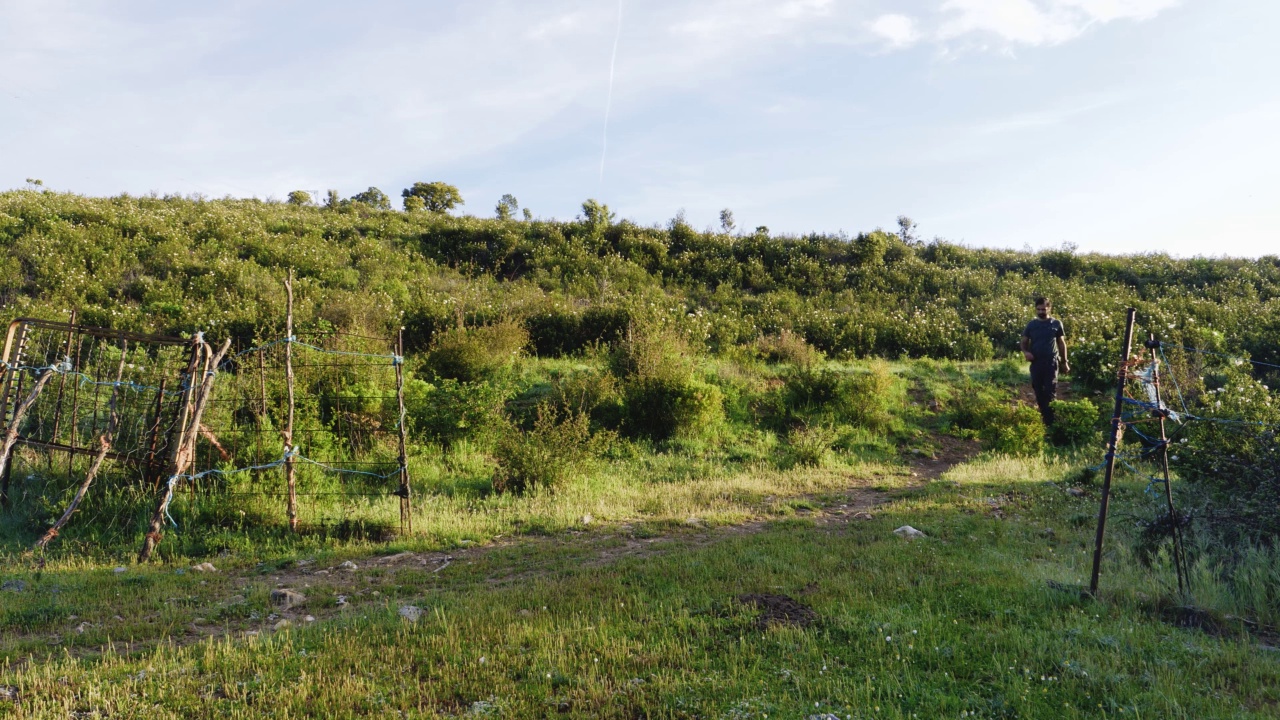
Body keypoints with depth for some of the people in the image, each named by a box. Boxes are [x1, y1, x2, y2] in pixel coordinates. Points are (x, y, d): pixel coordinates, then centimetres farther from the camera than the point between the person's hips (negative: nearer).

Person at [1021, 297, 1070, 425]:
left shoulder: (1056, 323, 2)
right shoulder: (1031, 325, 5)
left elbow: (1062, 343, 8)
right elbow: (1024, 342, 11)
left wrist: (1064, 362, 7)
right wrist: (1025, 352, -11)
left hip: (1051, 363, -3)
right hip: (1036, 363, 3)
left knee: (1050, 393, -6)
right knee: (1039, 392, 10)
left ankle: (1050, 421, -6)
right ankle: (1043, 418, 22)